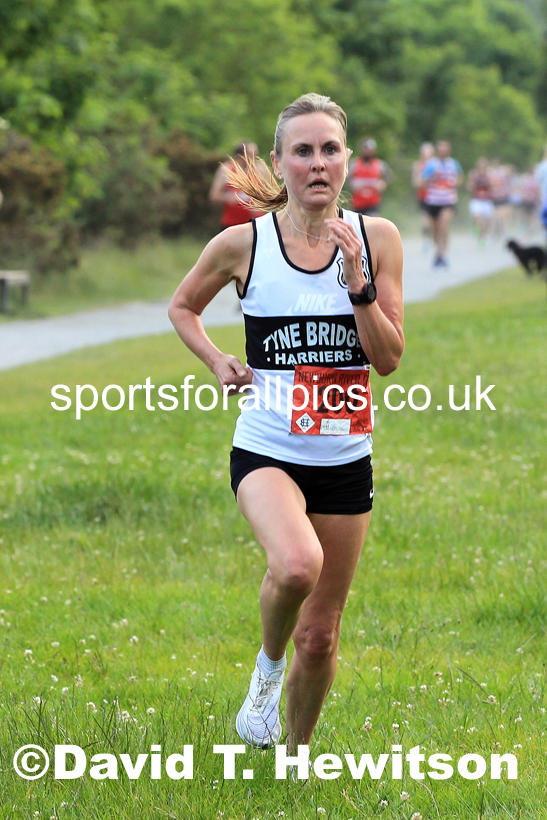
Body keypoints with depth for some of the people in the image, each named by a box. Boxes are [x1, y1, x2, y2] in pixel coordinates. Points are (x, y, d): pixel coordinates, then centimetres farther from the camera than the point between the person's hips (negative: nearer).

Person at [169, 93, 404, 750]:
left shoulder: (376, 238, -2)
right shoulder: (244, 244, -5)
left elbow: (389, 358, -3)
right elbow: (183, 307, 14)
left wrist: (357, 281, -17)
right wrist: (216, 361, -3)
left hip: (344, 457, 2)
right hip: (266, 452, -2)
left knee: (320, 635, 8)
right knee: (297, 565, -33)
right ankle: (269, 664, -1)